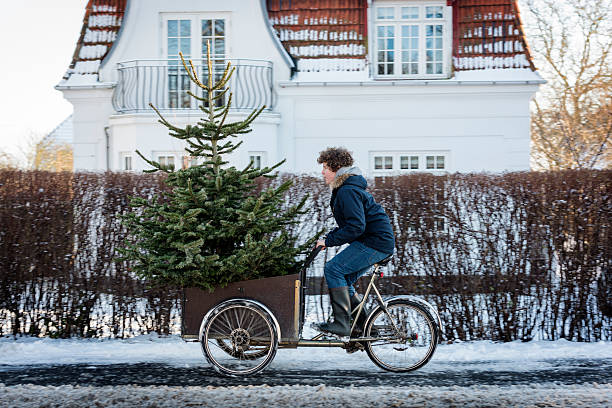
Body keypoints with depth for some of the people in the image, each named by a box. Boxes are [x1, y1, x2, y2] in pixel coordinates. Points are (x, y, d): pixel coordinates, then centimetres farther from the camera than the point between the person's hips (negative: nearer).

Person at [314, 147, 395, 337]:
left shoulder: (348, 191, -16)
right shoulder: (343, 189, 18)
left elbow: (356, 226, -24)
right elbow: (348, 224, 24)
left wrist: (329, 241, -18)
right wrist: (328, 238, 10)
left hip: (375, 242, -11)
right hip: (377, 242, 11)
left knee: (333, 268, -16)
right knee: (343, 280, 10)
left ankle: (341, 324, -16)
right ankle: (364, 325, 14)